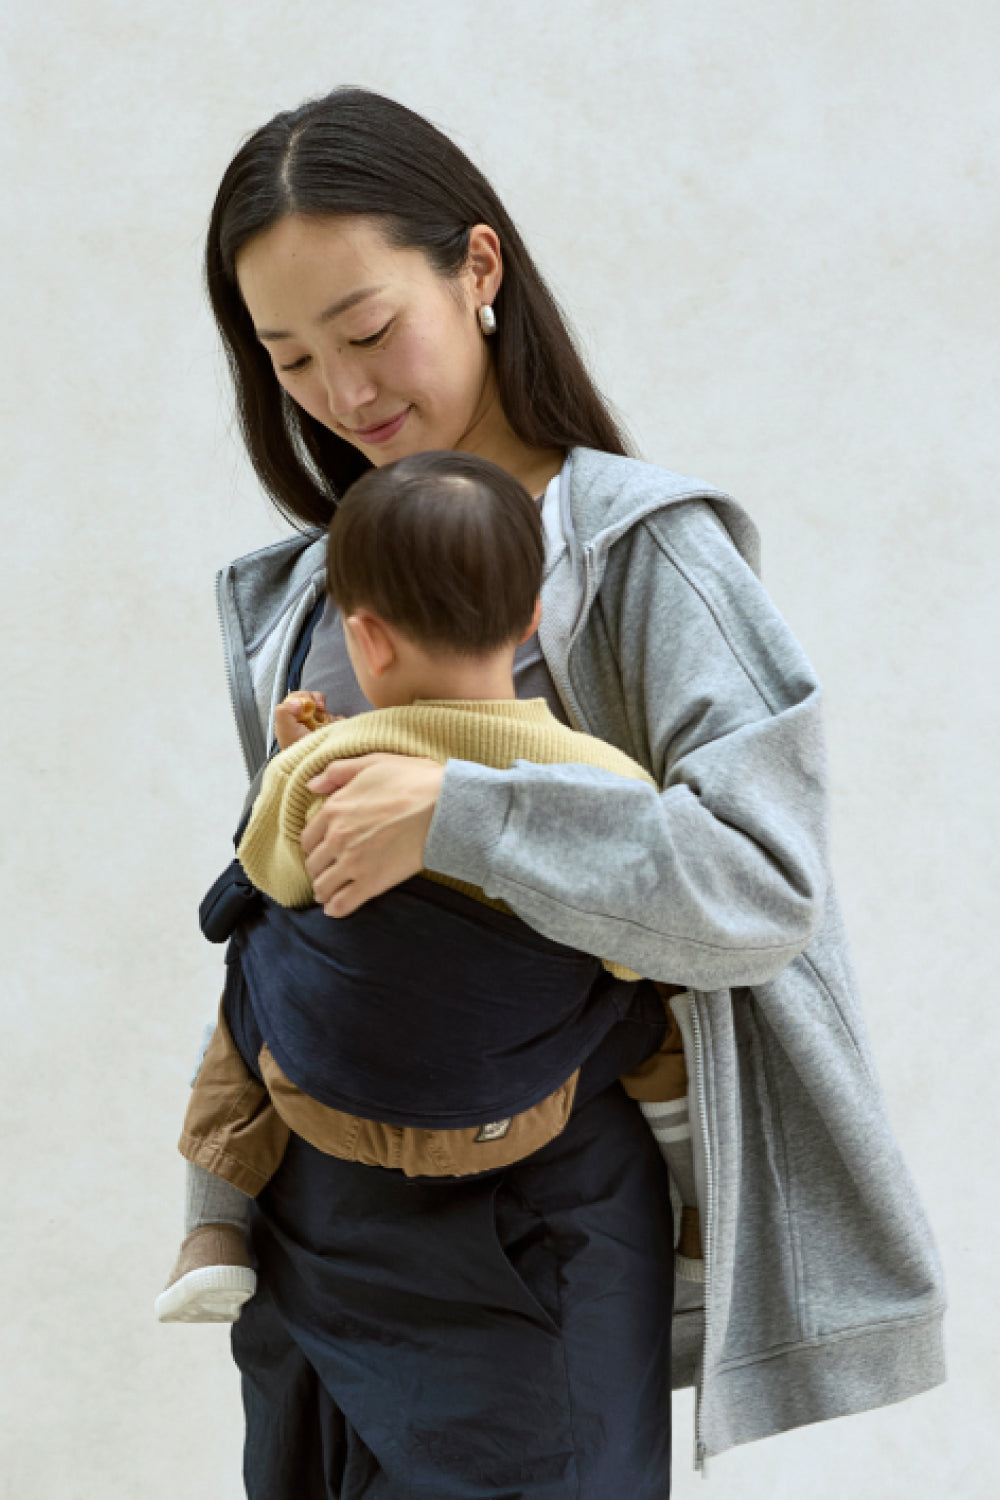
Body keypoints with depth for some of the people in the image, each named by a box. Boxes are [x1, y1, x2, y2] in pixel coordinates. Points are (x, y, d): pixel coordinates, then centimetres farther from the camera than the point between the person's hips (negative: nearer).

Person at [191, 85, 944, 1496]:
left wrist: (459, 817, -26)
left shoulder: (636, 544, -11)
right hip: (310, 1219, 6)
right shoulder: (297, 586, 8)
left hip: (526, 1227, -6)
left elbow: (768, 883, -20)